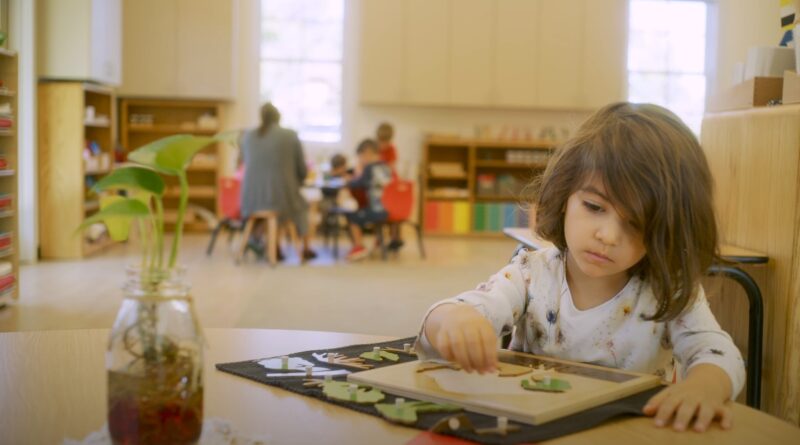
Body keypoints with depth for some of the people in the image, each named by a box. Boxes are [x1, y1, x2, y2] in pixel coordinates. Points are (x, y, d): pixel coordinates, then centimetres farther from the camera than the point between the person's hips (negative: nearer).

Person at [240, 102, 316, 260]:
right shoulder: (291, 136, 0)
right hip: (283, 196, -2)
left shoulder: (247, 136, 7)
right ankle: (306, 248, 35)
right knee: (301, 207, 31)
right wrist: (295, 184, 26)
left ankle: (257, 236, 31)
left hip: (251, 198, 2)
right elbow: (302, 170, 6)